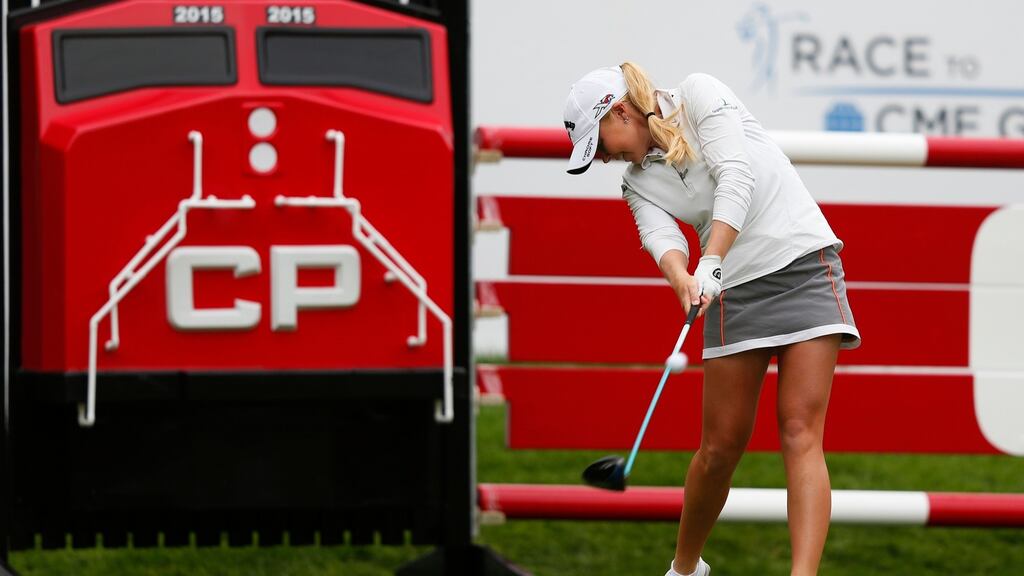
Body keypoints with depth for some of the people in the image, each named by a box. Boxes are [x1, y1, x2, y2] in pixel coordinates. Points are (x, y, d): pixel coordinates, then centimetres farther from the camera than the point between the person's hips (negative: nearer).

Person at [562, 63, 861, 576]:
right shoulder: (638, 182, 10)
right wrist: (682, 279, -34)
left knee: (800, 434, -15)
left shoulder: (699, 96, -3)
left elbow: (736, 177, -17)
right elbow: (660, 236, -10)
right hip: (734, 289, 5)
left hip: (804, 264, -5)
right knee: (721, 446, 4)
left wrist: (711, 264, -28)